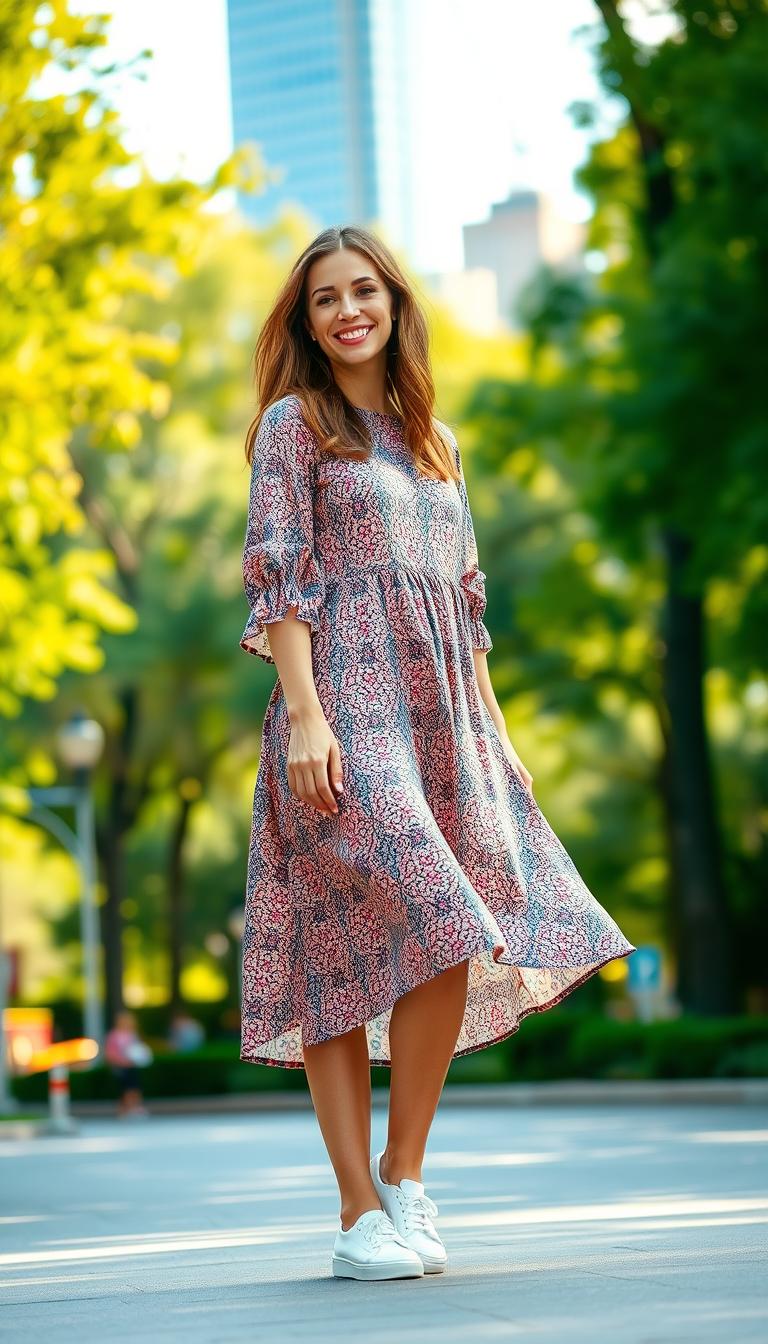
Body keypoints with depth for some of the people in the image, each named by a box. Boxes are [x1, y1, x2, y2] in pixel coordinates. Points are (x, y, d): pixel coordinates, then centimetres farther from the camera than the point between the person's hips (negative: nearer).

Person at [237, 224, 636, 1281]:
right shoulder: (294, 424, 4)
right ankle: (364, 1212, -9)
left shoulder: (436, 441, 21)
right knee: (436, 938, -16)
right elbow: (278, 576, -6)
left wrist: (497, 734, 15)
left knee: (463, 953, -4)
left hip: (444, 716, 6)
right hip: (347, 705, -6)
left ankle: (402, 1178, 7)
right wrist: (304, 713, -17)